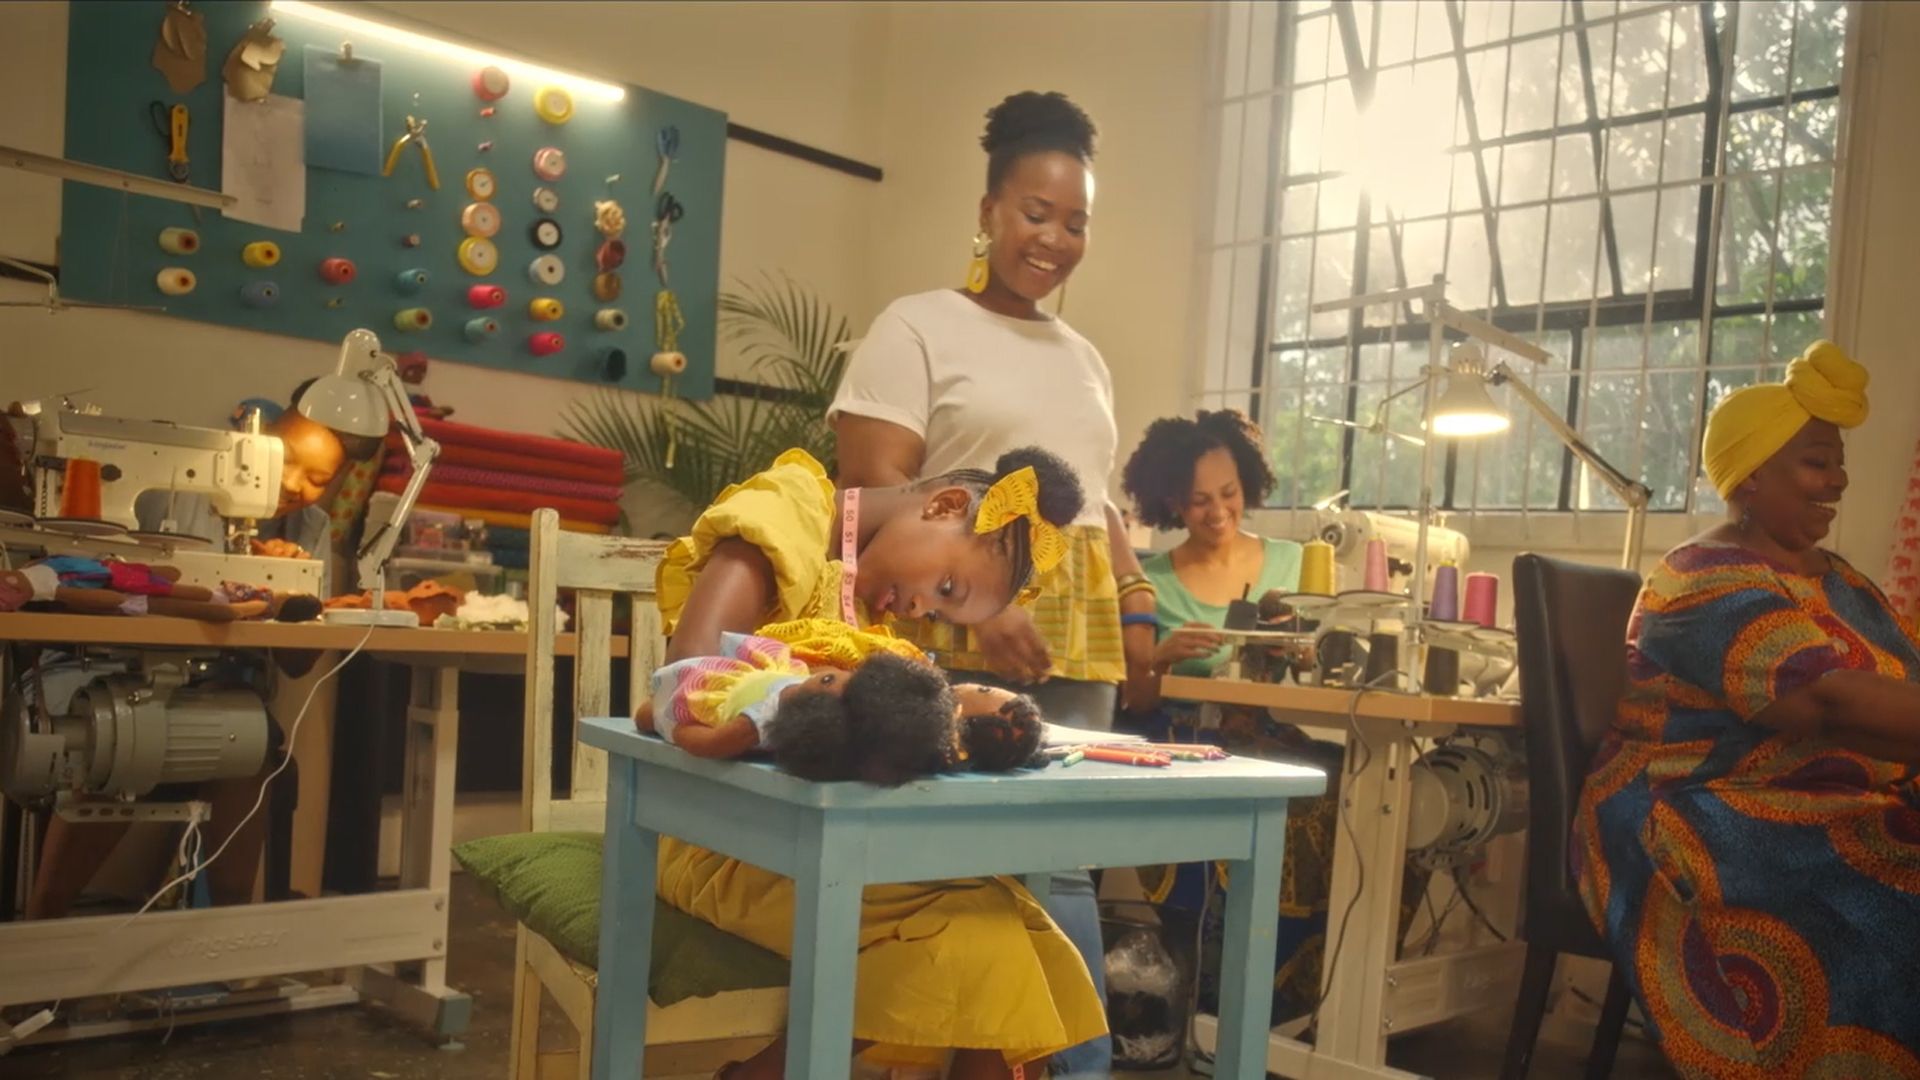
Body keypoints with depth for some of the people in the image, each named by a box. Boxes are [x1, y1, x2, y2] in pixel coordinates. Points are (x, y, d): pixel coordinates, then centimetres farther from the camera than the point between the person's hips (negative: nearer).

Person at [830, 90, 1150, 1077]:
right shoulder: (918, 326, 0)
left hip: (1077, 647, 6)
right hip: (954, 641, -5)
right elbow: (873, 488, -10)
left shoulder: (1083, 357, 21)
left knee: (1060, 863, 6)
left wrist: (1135, 606, 10)